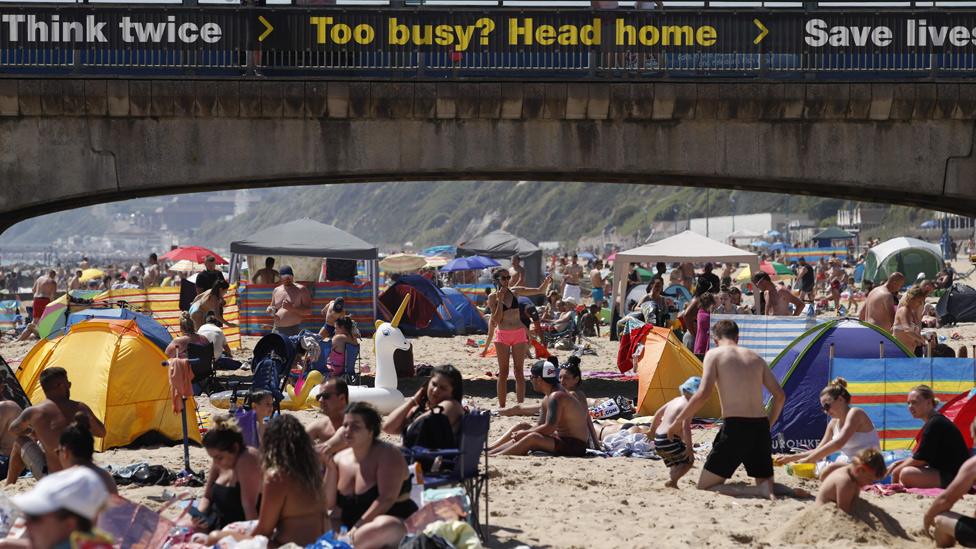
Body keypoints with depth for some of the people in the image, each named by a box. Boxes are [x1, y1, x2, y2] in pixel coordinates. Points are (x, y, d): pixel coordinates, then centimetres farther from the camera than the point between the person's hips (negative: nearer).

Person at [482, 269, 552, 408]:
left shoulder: (515, 291, 4)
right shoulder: (493, 297, -2)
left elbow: (540, 291, 3)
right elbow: (496, 320, -9)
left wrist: (546, 282, -16)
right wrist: (500, 300, -13)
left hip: (519, 334, 2)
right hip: (502, 335, -2)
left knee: (519, 371, 1)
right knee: (503, 372, 2)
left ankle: (520, 405, 3)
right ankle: (502, 406, 6)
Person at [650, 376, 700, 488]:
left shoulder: (676, 400, 17)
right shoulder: (688, 405, -11)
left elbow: (658, 413, 27)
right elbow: (686, 427, -22)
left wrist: (652, 431, 38)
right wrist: (689, 447, -18)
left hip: (658, 440, 9)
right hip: (669, 441, -9)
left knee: (677, 464, 22)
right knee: (688, 460, 4)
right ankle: (672, 481, -12)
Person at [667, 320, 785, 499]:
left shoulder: (714, 354, 3)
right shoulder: (755, 358, 18)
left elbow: (703, 394, -8)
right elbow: (780, 395, 14)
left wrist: (678, 421, 2)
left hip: (734, 426, -5)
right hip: (760, 426, 5)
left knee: (705, 487, 5)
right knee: (766, 482, 21)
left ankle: (748, 492, -22)